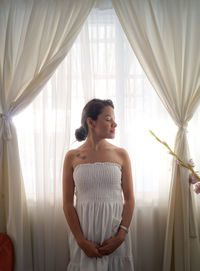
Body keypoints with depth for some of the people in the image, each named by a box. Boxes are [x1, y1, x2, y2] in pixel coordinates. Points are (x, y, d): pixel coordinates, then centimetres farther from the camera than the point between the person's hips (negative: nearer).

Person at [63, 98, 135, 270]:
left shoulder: (121, 154, 0)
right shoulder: (72, 157, -2)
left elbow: (129, 199, 0)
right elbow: (68, 203, -2)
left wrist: (121, 236, -9)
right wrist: (81, 241, -9)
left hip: (115, 228, 1)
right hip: (84, 230, -1)